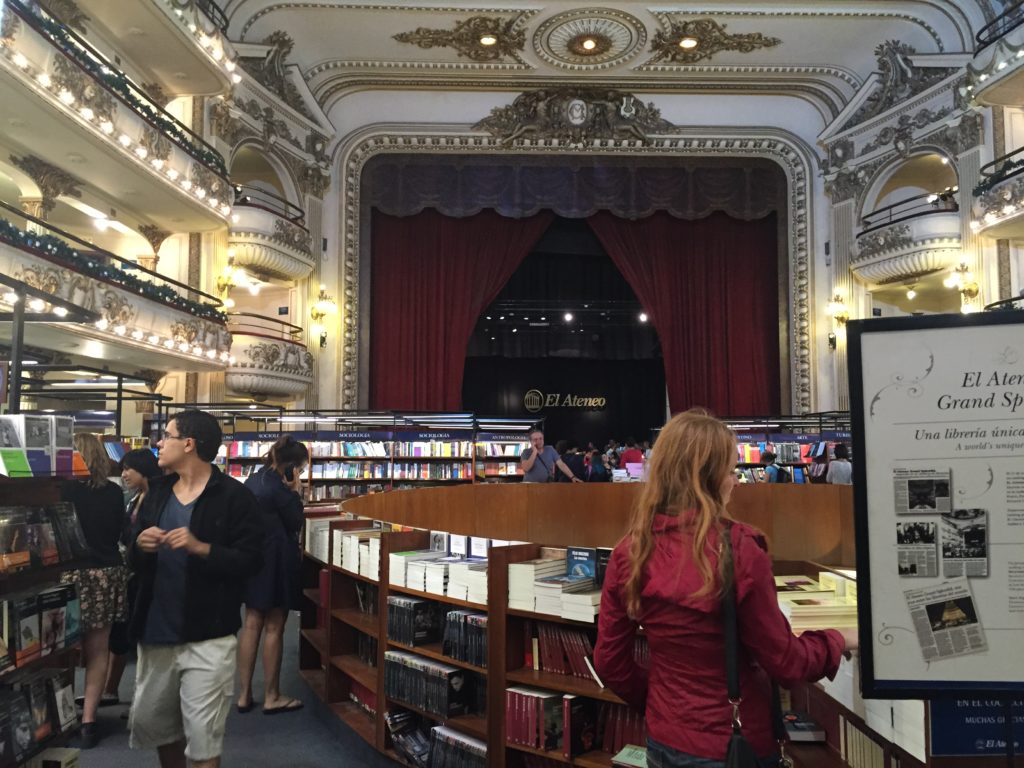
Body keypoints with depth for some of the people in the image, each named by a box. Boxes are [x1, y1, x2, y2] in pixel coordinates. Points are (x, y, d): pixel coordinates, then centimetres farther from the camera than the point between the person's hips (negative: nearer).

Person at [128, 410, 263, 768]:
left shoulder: (234, 496, -10)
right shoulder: (157, 493, 11)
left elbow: (251, 560, -13)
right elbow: (133, 560, 14)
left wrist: (201, 548, -26)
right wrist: (140, 546, -9)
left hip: (208, 637, -7)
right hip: (156, 632, 7)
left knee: (202, 738, -1)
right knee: (149, 723, 21)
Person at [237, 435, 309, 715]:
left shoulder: (253, 480, 8)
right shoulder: (278, 487, -19)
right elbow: (296, 522, -10)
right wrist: (296, 492, -7)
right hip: (275, 561, -8)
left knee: (252, 623, 11)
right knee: (274, 627, 0)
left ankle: (245, 694, 17)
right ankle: (271, 697, 10)